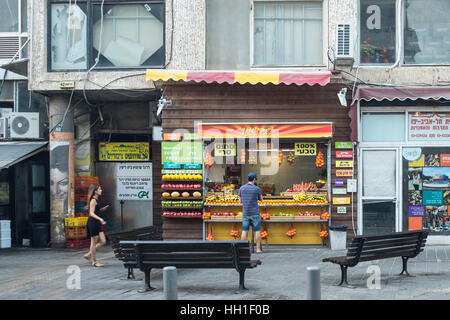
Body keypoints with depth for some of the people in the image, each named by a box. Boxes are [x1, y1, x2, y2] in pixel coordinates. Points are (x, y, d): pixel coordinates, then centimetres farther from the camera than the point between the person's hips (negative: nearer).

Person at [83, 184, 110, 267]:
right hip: (93, 223, -10)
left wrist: (103, 209, 12)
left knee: (103, 242, 9)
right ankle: (94, 261, 9)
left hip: (97, 223, 10)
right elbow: (91, 213, -20)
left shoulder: (97, 200, 15)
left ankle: (89, 255, 19)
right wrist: (100, 219, -32)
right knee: (94, 243, 0)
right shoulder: (93, 200, -13)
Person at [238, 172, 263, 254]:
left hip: (245, 213, 3)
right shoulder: (257, 188, -8)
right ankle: (258, 249, 3)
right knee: (257, 231, 4)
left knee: (244, 231, 3)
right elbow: (261, 199, 9)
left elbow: (240, 201, 9)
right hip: (255, 213, -3)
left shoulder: (242, 188, 1)